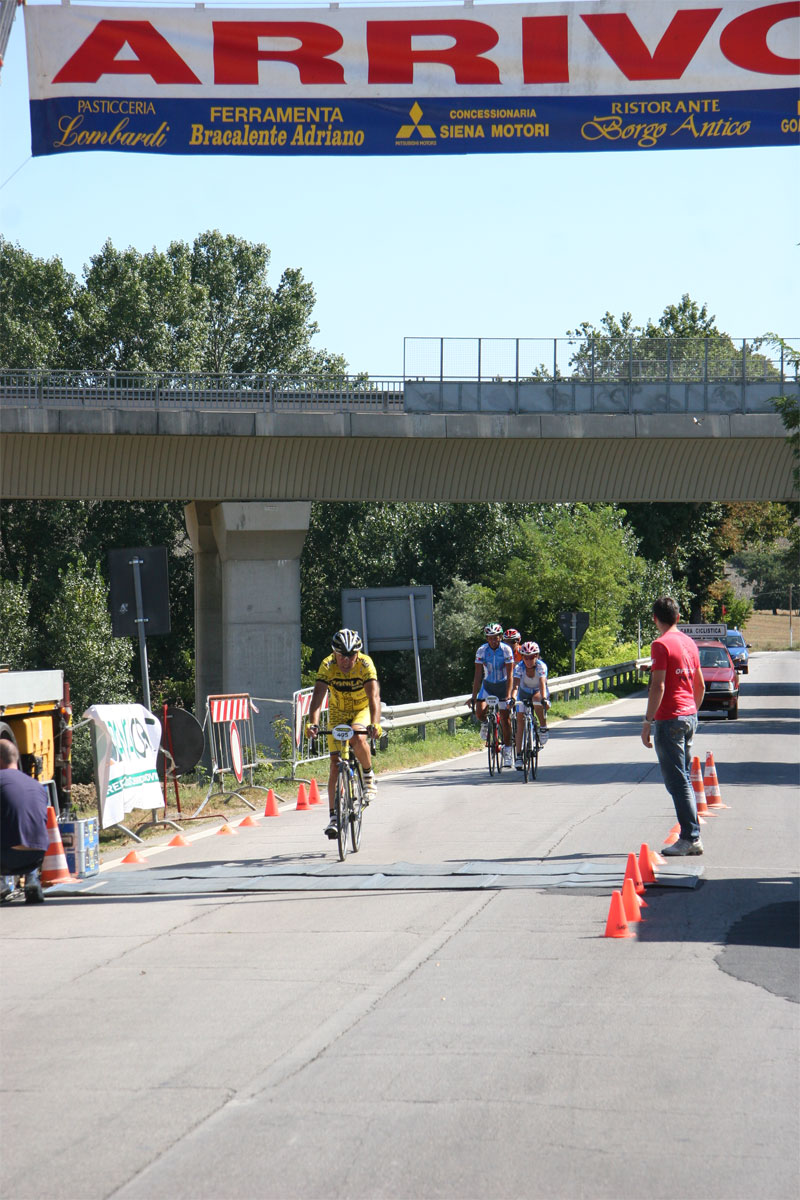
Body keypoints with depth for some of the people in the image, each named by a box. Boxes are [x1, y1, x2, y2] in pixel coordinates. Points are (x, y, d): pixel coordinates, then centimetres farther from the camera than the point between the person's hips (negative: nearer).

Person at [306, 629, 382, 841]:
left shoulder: (365, 664, -28)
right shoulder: (327, 666, -24)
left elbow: (374, 696, -38)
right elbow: (318, 696, -33)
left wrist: (375, 724, -54)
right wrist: (313, 724, -50)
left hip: (362, 710, -1)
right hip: (338, 713, 1)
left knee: (358, 739, -33)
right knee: (335, 762, -9)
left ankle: (369, 775, -4)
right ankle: (333, 816, -7)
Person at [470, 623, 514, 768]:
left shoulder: (506, 650, -19)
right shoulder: (481, 651, -14)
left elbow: (510, 676, -20)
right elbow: (478, 675, -11)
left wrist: (508, 696, -29)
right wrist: (474, 696, -16)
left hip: (503, 685, -2)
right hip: (488, 685, 2)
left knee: (505, 718, -4)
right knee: (479, 712, -20)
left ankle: (507, 751, 6)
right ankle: (486, 723, 16)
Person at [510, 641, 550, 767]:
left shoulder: (541, 666, -27)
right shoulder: (519, 667, -24)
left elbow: (543, 683, -40)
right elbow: (516, 685, -35)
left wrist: (544, 698, -57)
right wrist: (512, 698, -54)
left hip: (539, 692, -2)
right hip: (524, 694, 2)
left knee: (537, 699, -39)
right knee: (520, 724, -9)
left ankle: (543, 727, -19)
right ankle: (518, 755, -6)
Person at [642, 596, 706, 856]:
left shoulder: (661, 644, -12)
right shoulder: (689, 643, 12)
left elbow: (658, 686, -19)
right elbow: (700, 686, 18)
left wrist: (648, 722, -17)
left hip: (669, 718, -8)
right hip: (689, 717, 8)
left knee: (676, 781, -6)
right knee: (685, 779, 14)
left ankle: (690, 838, -8)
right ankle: (692, 837, 13)